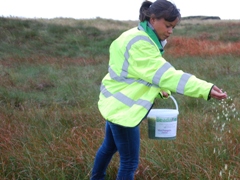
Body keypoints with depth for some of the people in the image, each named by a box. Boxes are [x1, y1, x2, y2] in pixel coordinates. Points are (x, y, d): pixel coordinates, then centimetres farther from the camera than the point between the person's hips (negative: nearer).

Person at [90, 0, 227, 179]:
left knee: (110, 146, 27)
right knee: (130, 161, -3)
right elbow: (165, 73, -33)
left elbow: (152, 73, 15)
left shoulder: (146, 38, 8)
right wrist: (206, 89, -39)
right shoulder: (139, 43, -25)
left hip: (118, 102, 10)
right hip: (122, 106, -10)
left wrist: (161, 89, -5)